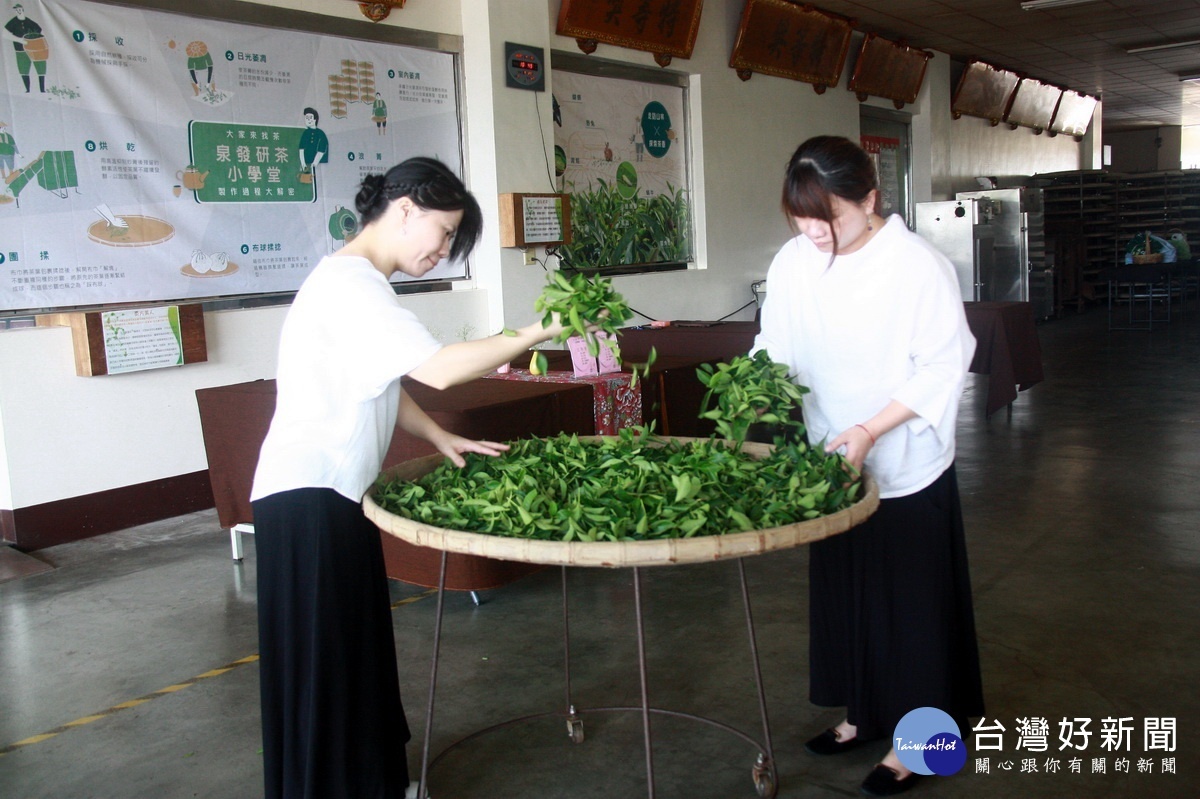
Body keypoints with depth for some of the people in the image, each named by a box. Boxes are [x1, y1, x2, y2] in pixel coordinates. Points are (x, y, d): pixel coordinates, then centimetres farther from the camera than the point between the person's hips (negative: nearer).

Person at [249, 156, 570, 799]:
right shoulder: (350, 281, -19)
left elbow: (384, 385, 17)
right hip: (309, 496, -10)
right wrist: (534, 334, -21)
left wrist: (439, 437, 4)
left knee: (356, 645, 18)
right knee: (322, 658, 0)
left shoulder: (360, 282, 14)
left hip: (335, 490, 10)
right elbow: (438, 369, -28)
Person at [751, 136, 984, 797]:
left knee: (910, 600, 6)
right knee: (841, 591, 16)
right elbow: (777, 345, 5)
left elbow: (942, 367, -16)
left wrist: (868, 431, -22)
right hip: (831, 461, 5)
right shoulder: (793, 263, -4)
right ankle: (862, 714, 36)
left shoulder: (918, 266, -17)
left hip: (907, 465, -5)